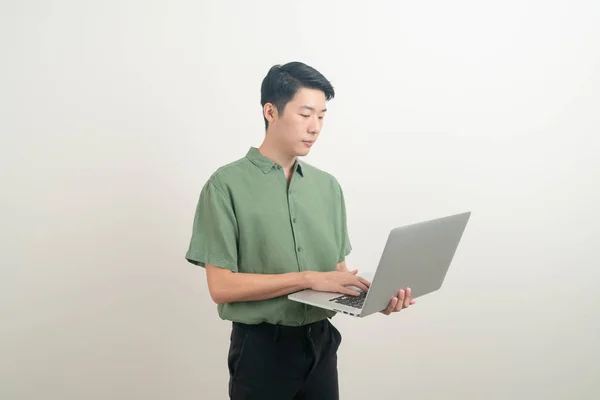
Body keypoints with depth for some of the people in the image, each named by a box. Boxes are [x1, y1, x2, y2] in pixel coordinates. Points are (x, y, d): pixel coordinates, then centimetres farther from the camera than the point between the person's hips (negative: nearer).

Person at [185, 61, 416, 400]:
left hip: (322, 343, 4)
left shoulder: (328, 186, 5)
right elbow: (222, 286, -15)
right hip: (262, 347, -4)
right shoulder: (227, 185, -10)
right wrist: (308, 278, -19)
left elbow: (337, 272, 8)